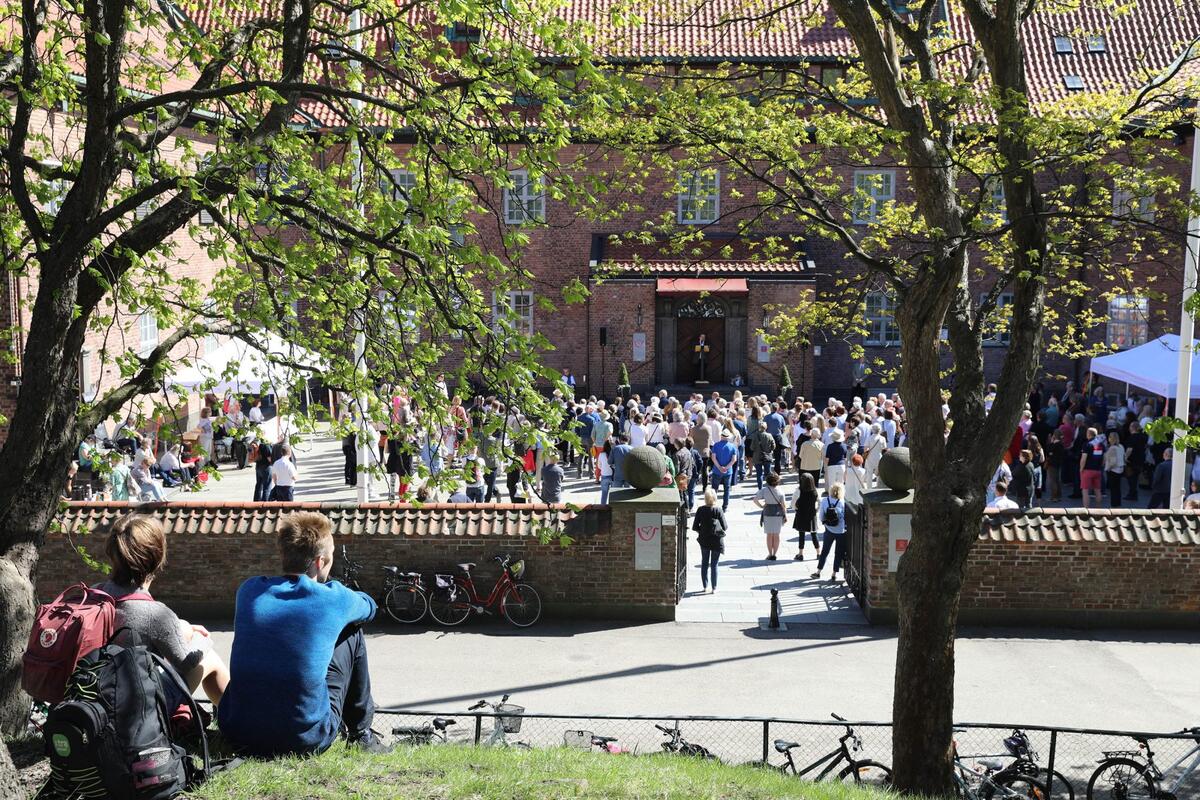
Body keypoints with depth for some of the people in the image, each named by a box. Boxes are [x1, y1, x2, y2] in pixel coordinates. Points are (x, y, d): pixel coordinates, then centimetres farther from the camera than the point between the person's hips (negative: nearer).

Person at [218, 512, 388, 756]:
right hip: (306, 741, -4)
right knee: (352, 634, 14)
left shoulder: (248, 590, 1)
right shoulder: (333, 598, -7)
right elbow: (369, 606, 18)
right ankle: (360, 733, 26)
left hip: (236, 735, 4)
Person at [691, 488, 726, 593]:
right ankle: (714, 587, 9)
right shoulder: (718, 511, -13)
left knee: (704, 563, 15)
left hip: (704, 540, 2)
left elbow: (694, 527, -6)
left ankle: (705, 586, 19)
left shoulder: (700, 510, -8)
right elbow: (725, 527, -9)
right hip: (717, 541, -2)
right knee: (714, 565, 6)